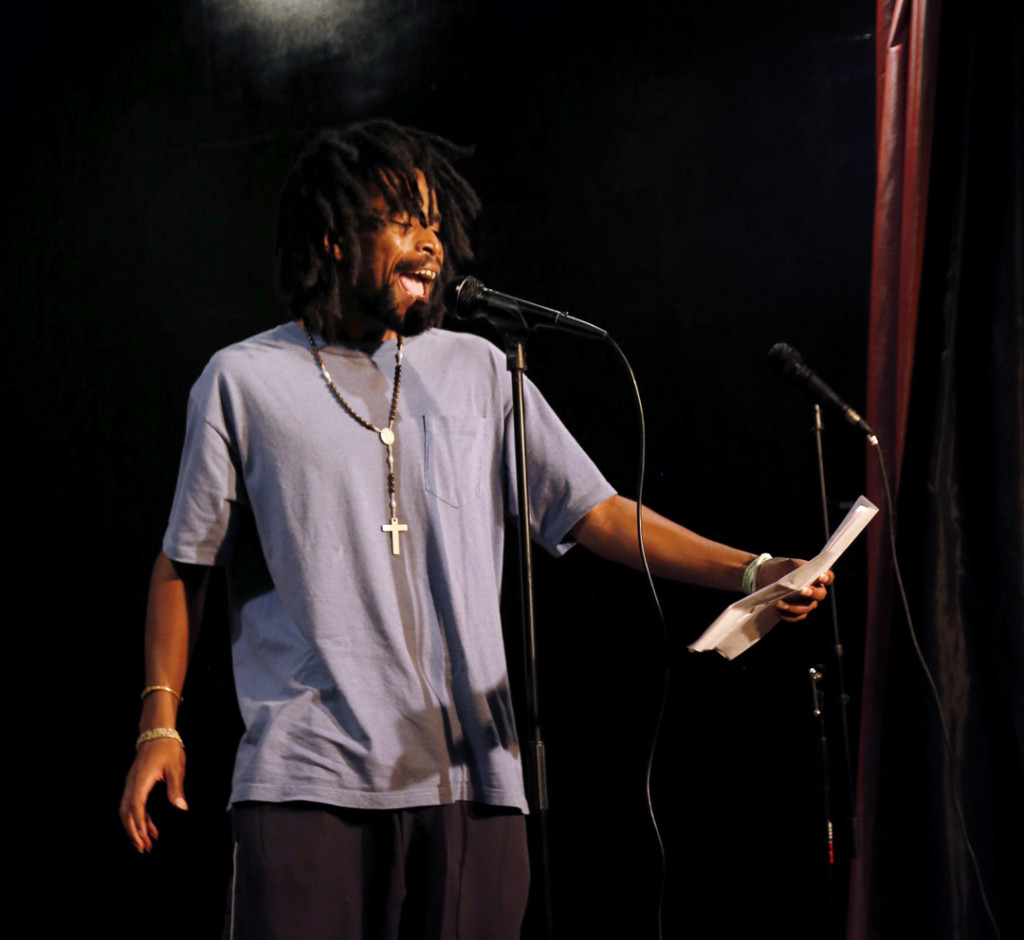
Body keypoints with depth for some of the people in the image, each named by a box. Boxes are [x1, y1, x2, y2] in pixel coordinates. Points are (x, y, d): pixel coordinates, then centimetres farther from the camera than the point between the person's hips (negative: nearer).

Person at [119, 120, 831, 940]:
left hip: (469, 776, 3)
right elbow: (186, 564, 11)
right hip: (307, 777, -2)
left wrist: (745, 571, -3)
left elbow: (594, 511, 9)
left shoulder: (477, 371, 13)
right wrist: (160, 725, 4)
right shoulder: (243, 381, 6)